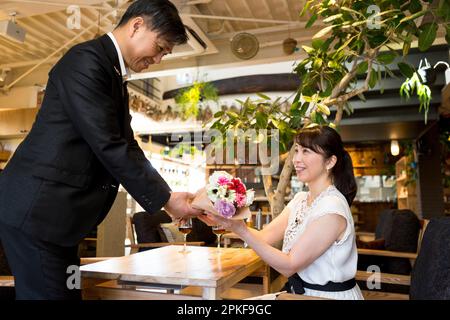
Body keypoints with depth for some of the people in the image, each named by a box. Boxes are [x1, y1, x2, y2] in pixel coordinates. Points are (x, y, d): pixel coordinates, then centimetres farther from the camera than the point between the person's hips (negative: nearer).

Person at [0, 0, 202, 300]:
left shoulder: (114, 74, 14)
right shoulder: (87, 60, -15)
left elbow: (127, 145, 12)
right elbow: (108, 146, -22)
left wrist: (169, 195, 4)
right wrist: (164, 199, -14)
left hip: (56, 212, 9)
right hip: (36, 210, -9)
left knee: (67, 291, 14)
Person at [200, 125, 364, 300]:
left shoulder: (332, 208, -22)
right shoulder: (300, 199, 4)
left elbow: (289, 266, -22)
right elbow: (264, 236, -4)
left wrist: (242, 230, -29)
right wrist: (228, 223, -17)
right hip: (301, 291, 6)